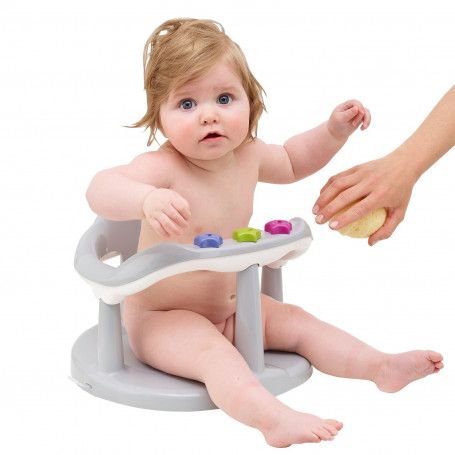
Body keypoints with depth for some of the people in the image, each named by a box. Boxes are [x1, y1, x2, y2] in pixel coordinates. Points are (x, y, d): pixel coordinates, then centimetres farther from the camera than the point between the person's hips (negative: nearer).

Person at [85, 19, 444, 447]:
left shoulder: (247, 156, -4)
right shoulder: (162, 168, -27)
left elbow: (291, 161, 19)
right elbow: (101, 188, -45)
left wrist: (334, 130, 5)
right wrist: (148, 199, -65)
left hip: (230, 308, 8)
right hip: (162, 317, -8)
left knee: (295, 322, 4)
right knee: (211, 350, -33)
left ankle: (382, 366, 6)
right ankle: (274, 418, -51)